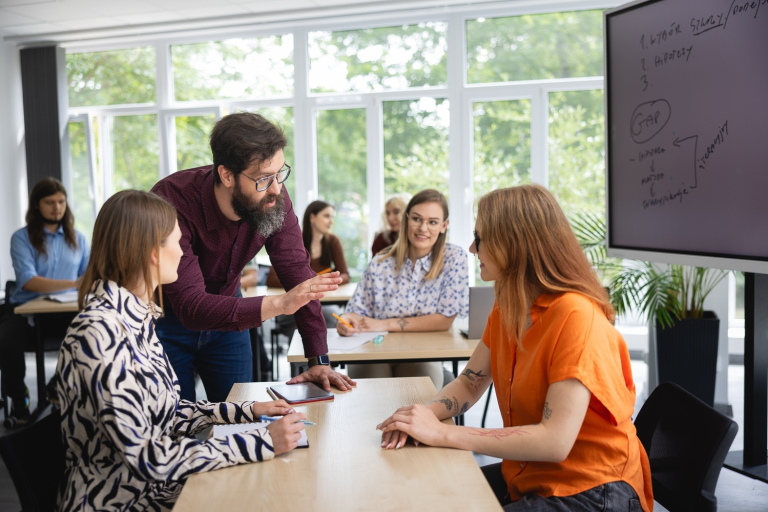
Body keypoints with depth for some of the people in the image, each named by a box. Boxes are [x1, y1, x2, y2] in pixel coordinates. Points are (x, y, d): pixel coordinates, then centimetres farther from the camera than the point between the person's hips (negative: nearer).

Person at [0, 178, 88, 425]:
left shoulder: (78, 239, 12)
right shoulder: (22, 238, 0)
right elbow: (28, 281, -14)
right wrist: (75, 284, -25)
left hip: (64, 311, 3)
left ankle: (59, 385, 1)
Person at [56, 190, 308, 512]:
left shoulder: (137, 316, 3)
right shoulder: (99, 333, -24)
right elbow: (146, 457, -25)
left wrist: (246, 411, 2)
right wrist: (263, 442, -23)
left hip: (155, 484, 8)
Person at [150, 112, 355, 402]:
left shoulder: (273, 198, -19)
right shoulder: (171, 202, -34)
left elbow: (297, 272, -16)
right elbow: (189, 306, -39)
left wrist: (319, 361, -21)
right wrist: (279, 304, -50)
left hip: (227, 309, 4)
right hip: (169, 321, -4)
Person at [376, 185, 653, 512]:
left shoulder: (576, 316, -24)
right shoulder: (507, 308, 2)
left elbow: (555, 441, -29)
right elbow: (469, 384, 8)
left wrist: (442, 433, -26)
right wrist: (424, 414, -14)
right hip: (525, 476, 7)